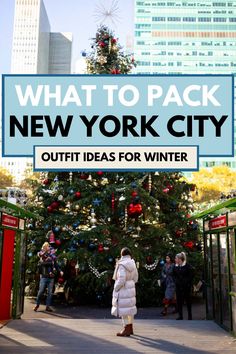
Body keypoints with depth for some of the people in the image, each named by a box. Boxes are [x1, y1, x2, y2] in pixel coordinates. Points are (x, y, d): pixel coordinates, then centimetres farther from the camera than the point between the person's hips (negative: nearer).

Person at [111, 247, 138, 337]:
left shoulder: (122, 265, -19)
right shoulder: (132, 263, 4)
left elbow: (121, 280, -23)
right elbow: (135, 278, 11)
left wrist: (115, 289, -10)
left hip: (123, 289, -8)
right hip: (131, 288, 8)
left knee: (123, 309, -1)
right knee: (130, 307, 15)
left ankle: (126, 330, 4)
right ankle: (130, 328, 25)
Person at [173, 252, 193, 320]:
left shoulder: (187, 266, -8)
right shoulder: (176, 267, 6)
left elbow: (190, 276, -5)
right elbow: (174, 275, 18)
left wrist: (188, 284, -10)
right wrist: (176, 281, 4)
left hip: (186, 286, -4)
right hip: (178, 286, 4)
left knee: (188, 300, 6)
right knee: (179, 300, 3)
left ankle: (189, 315, 17)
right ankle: (180, 315, 11)